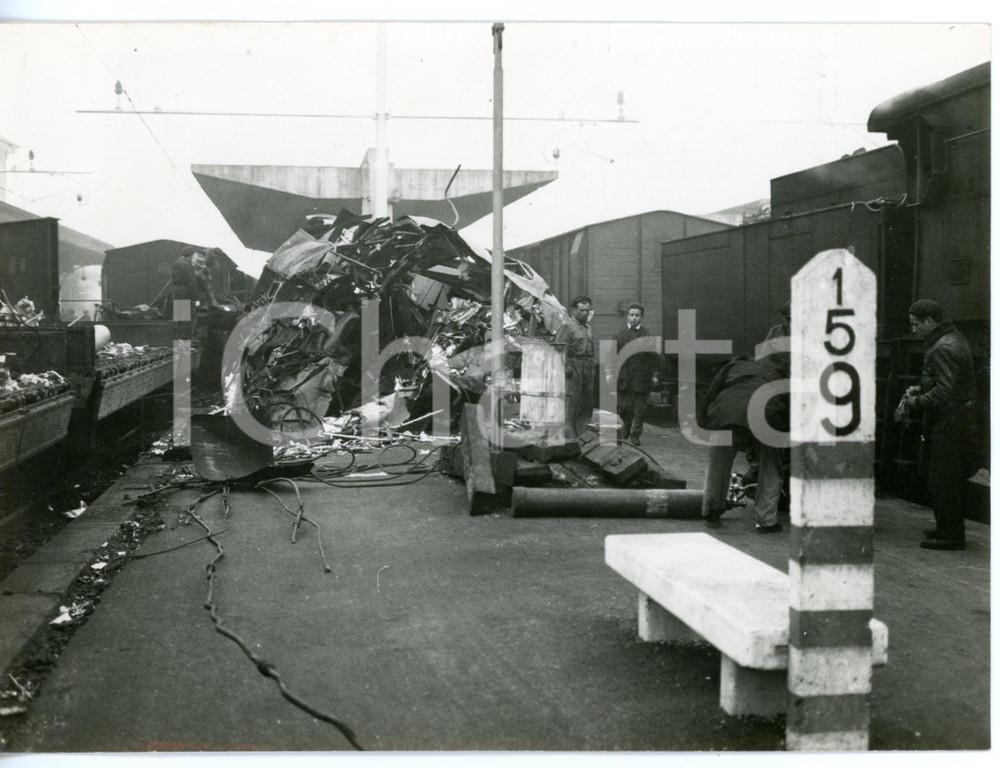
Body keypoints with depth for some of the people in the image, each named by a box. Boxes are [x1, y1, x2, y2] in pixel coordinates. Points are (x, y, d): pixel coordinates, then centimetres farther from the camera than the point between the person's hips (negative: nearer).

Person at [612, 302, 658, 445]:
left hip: (641, 379, -1)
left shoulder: (648, 336, 4)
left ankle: (635, 435, 11)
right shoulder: (619, 335, 8)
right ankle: (627, 423, 33)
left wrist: (654, 375, -3)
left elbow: (654, 358, 3)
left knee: (639, 408, 1)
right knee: (623, 407, 3)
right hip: (623, 378, 1)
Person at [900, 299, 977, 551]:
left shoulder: (944, 349, -20)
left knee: (942, 481, -5)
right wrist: (917, 391, 12)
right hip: (959, 419, 11)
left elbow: (944, 392, -25)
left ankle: (950, 534, 2)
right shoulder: (954, 339, 14)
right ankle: (946, 527, 28)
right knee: (949, 480, 18)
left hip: (949, 424, -11)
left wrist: (915, 403, -14)